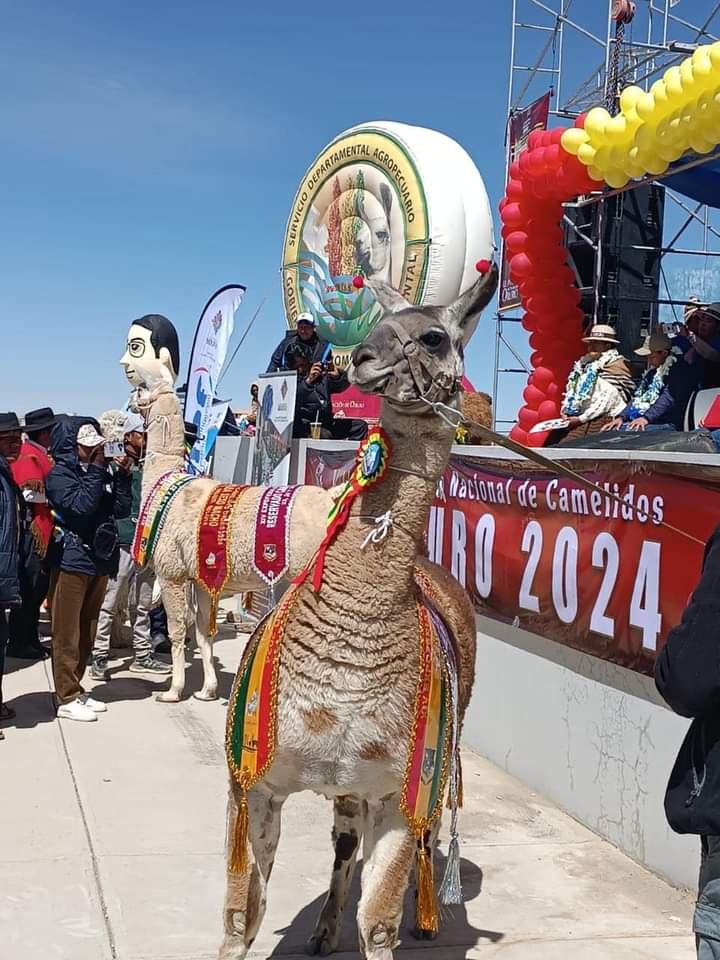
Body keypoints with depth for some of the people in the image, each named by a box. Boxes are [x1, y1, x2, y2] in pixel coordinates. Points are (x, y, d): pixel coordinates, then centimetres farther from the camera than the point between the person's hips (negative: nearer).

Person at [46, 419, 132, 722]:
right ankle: (67, 699, 3)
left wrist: (122, 475, -3)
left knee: (87, 630, 13)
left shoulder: (98, 473, 12)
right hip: (72, 561, -7)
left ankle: (75, 689, 23)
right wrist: (96, 470, -16)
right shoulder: (59, 475, -8)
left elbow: (121, 509, 5)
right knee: (67, 632, -2)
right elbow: (82, 505, -23)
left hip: (100, 560, 7)